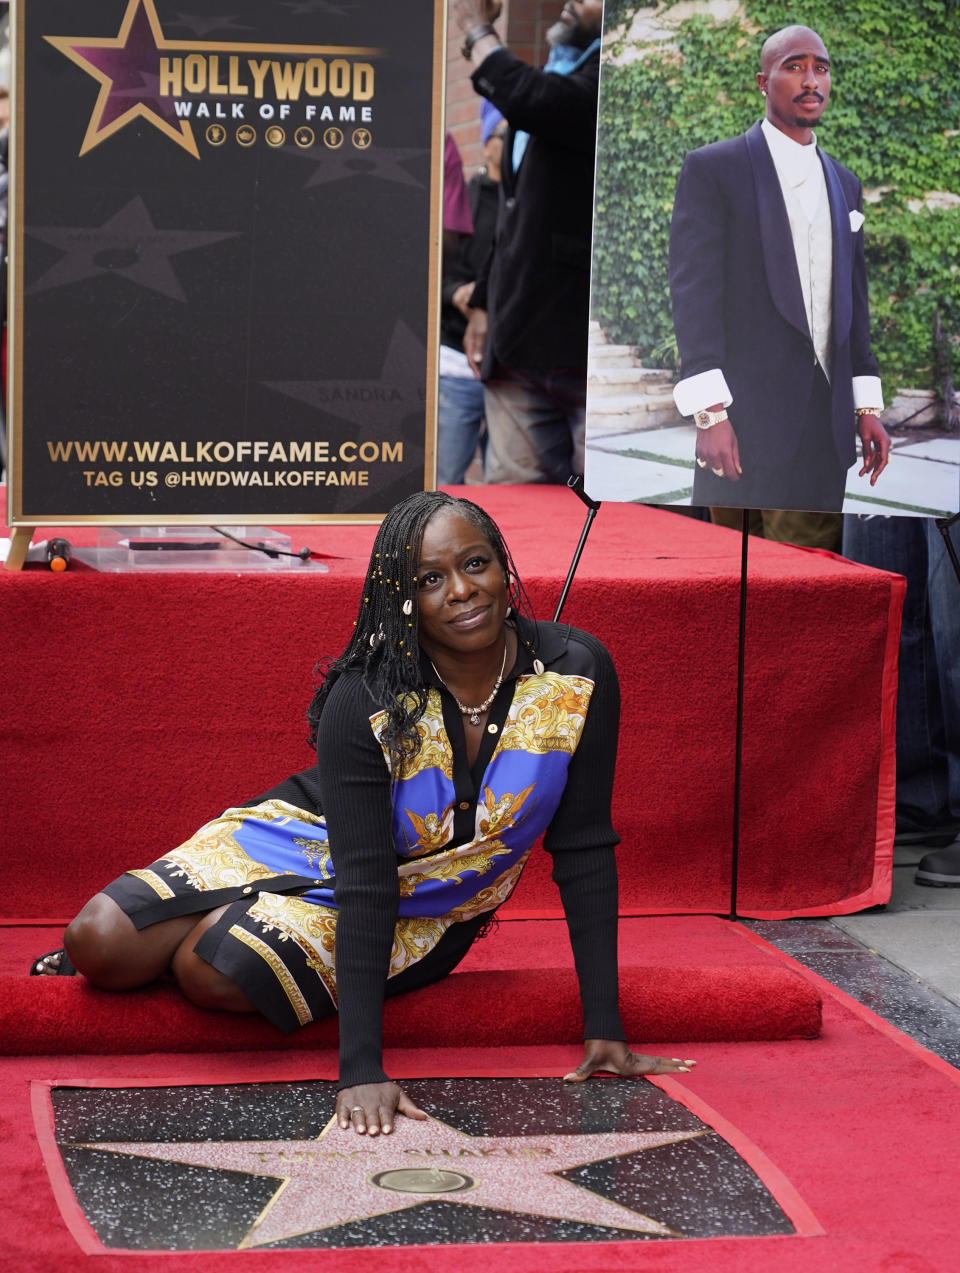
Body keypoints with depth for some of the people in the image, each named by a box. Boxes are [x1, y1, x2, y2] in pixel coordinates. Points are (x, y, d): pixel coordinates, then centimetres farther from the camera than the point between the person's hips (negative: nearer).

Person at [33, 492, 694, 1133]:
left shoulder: (577, 674, -21)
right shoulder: (364, 701, -27)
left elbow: (584, 853, -15)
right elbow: (361, 883, -30)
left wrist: (606, 1031, -19)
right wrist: (362, 1070, -37)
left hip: (426, 912, 0)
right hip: (313, 841, 0)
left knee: (217, 973, -26)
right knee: (100, 941, -17)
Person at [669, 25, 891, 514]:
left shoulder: (844, 183, 18)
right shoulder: (713, 168, 0)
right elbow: (694, 290, -7)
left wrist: (867, 406, 13)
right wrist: (710, 414, -16)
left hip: (828, 420, 6)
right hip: (748, 420, -5)